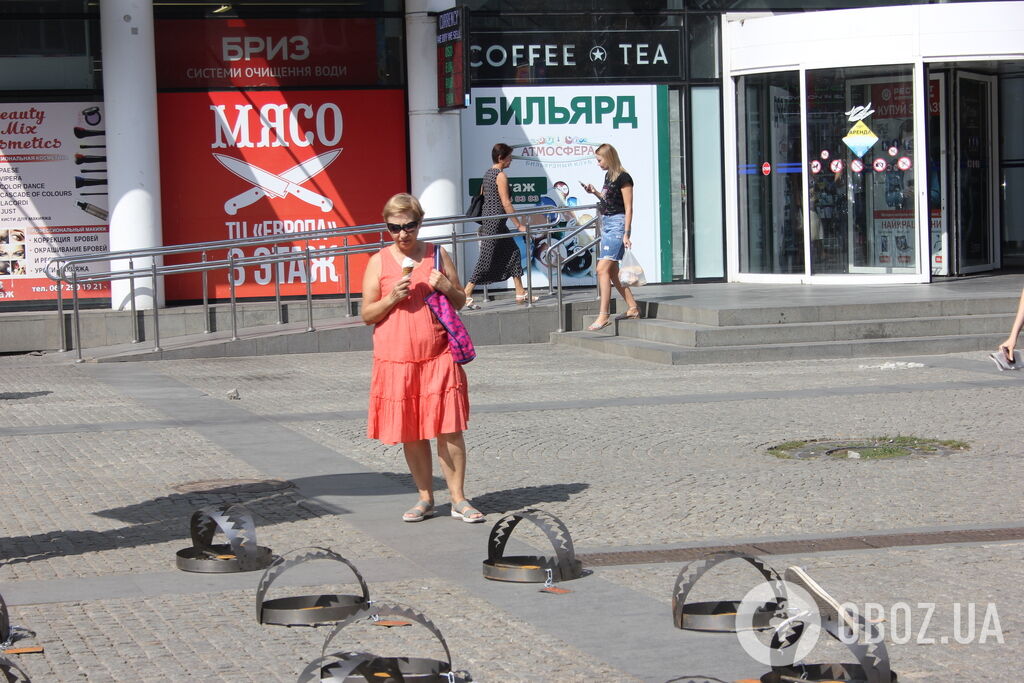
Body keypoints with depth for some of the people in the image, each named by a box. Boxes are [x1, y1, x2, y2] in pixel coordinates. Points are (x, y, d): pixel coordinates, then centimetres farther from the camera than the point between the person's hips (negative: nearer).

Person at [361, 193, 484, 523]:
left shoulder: (437, 255, 6)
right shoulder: (379, 262, 3)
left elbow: (460, 302, 12)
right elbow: (367, 315, 2)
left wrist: (447, 287, -9)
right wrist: (392, 298, -14)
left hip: (438, 358, 0)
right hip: (396, 360, 0)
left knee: (449, 430, -3)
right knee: (411, 433, 7)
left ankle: (458, 499, 5)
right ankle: (425, 498, 19)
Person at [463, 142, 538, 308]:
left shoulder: (488, 173, 15)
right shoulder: (501, 175, -13)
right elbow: (506, 203, -16)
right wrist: (519, 225, -12)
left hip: (487, 219, 10)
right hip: (495, 222, -10)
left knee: (513, 253, 12)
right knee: (487, 258, -7)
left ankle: (520, 294, 14)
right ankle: (466, 295, -7)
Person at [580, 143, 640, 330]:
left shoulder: (623, 178, -13)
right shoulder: (608, 176, 13)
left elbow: (628, 208, -15)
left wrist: (626, 234, -19)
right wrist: (595, 192, 9)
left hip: (617, 225, -10)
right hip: (607, 224, 10)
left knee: (603, 269, -15)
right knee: (612, 272, 12)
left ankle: (603, 316, -17)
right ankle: (633, 308, 21)